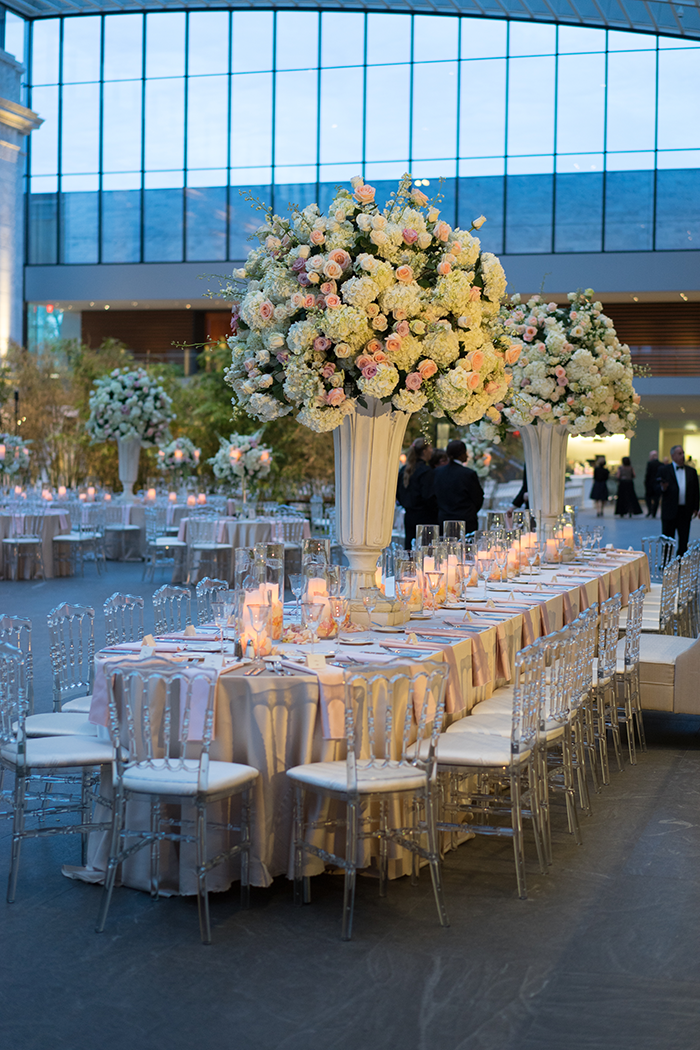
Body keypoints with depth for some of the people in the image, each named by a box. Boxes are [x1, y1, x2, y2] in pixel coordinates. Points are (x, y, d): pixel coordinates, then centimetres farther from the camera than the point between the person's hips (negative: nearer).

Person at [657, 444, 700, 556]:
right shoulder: (664, 470, 2)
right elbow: (657, 487, -1)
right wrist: (662, 488, -25)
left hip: (685, 511, 3)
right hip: (670, 511, -3)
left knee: (684, 541, 5)